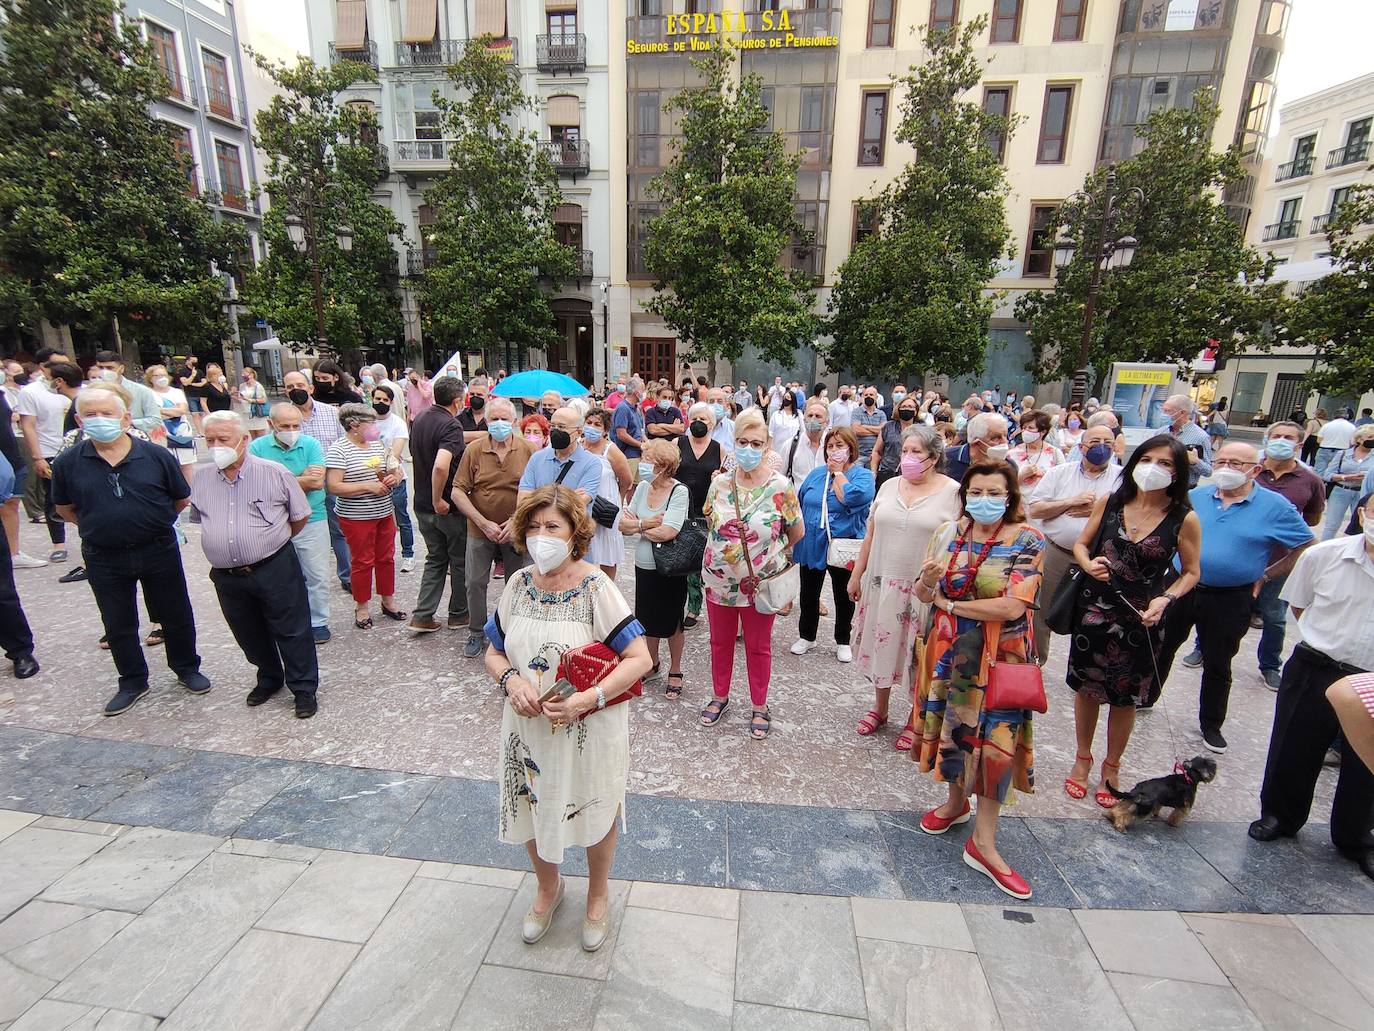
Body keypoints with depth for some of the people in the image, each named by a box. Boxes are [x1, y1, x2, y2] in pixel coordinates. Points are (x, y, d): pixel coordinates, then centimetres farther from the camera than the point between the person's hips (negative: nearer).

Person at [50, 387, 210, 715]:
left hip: (159, 551, -1)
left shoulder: (156, 456, -9)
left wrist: (151, 520, 6)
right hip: (104, 559, 2)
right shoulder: (68, 463, -5)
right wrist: (102, 526, 3)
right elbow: (66, 509, 9)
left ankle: (187, 669, 31)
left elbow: (182, 499, 2)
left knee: (176, 615, 12)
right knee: (118, 625, 15)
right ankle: (132, 682, 32)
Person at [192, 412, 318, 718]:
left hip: (275, 569, -5)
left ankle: (304, 688, 15)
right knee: (250, 635, 18)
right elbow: (202, 522, 21)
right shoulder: (201, 483, 6)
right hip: (227, 576, 5)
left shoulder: (275, 473, -7)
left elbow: (301, 515, 2)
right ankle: (269, 678, 38)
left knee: (292, 631, 2)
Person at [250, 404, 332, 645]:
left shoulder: (311, 444, -5)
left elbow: (317, 482, -16)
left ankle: (318, 622, 22)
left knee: (317, 576, 6)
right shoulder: (257, 447, -3)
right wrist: (302, 479, -14)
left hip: (311, 521, -1)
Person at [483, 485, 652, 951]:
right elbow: (494, 652, 5)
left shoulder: (596, 588, -20)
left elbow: (639, 658, -20)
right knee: (533, 811, 22)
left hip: (588, 731, -4)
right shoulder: (518, 584, -5)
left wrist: (587, 699, -30)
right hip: (528, 726, 4)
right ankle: (548, 887, 55)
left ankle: (598, 893, 50)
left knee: (593, 813, 17)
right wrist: (511, 679, -17)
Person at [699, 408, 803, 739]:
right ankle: (719, 696, 39)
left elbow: (797, 532, -2)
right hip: (719, 579, 3)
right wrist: (726, 547, 7)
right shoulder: (720, 483, -3)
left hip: (760, 582, -3)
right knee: (720, 642, 18)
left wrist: (770, 552, 6)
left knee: (758, 647, 13)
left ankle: (759, 706, 32)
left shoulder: (780, 486, -13)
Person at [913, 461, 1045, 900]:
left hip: (1000, 655, -3)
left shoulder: (1027, 540, -14)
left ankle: (983, 843, 17)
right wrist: (927, 581, -23)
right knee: (953, 725, 16)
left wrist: (951, 604, -13)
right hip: (951, 649, 4)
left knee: (995, 736, 2)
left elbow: (1011, 607, -23)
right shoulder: (948, 533, -3)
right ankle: (957, 801, 42)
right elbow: (924, 595, 1)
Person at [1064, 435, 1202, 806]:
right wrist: (1088, 563, -14)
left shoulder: (1184, 519, -8)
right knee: (1086, 688, 13)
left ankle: (1111, 767, 36)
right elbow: (1081, 544, 7)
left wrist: (1165, 599, -15)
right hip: (1093, 611, 1)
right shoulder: (1109, 502, -3)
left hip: (1141, 621, -1)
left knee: (1125, 697, 14)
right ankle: (1082, 758, 35)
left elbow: (1191, 572, 2)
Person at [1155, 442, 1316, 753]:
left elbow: (1307, 548, 2)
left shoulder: (1275, 506, -7)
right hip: (1180, 587, 2)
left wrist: (1265, 575, 1)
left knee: (1217, 665, 13)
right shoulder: (1196, 496, 0)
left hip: (1230, 601, -2)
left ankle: (1211, 724, 31)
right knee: (1161, 648, 13)